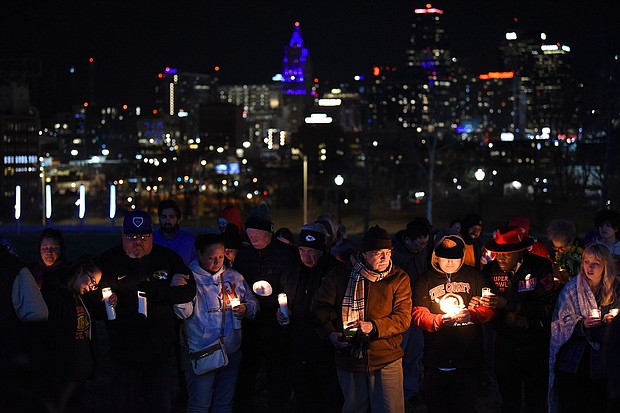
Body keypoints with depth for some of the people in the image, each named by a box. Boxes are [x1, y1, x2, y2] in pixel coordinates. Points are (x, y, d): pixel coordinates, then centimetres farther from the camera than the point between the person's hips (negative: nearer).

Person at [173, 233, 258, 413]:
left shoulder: (234, 277, 8)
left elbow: (253, 302, 18)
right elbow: (184, 313, -16)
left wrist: (246, 309, -5)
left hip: (232, 352, 5)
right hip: (201, 354, -5)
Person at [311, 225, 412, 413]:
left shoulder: (399, 278, -1)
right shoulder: (341, 274, 1)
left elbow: (403, 318, -7)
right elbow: (320, 306, 9)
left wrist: (374, 326, -22)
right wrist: (330, 333, -6)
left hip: (387, 361, -1)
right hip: (349, 359, 1)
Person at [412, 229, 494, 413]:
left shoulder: (474, 276, 8)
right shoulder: (425, 281, 5)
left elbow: (489, 308, 2)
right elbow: (418, 315, -4)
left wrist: (471, 314, -18)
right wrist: (439, 320, -23)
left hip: (468, 362, 0)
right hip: (435, 362, 0)